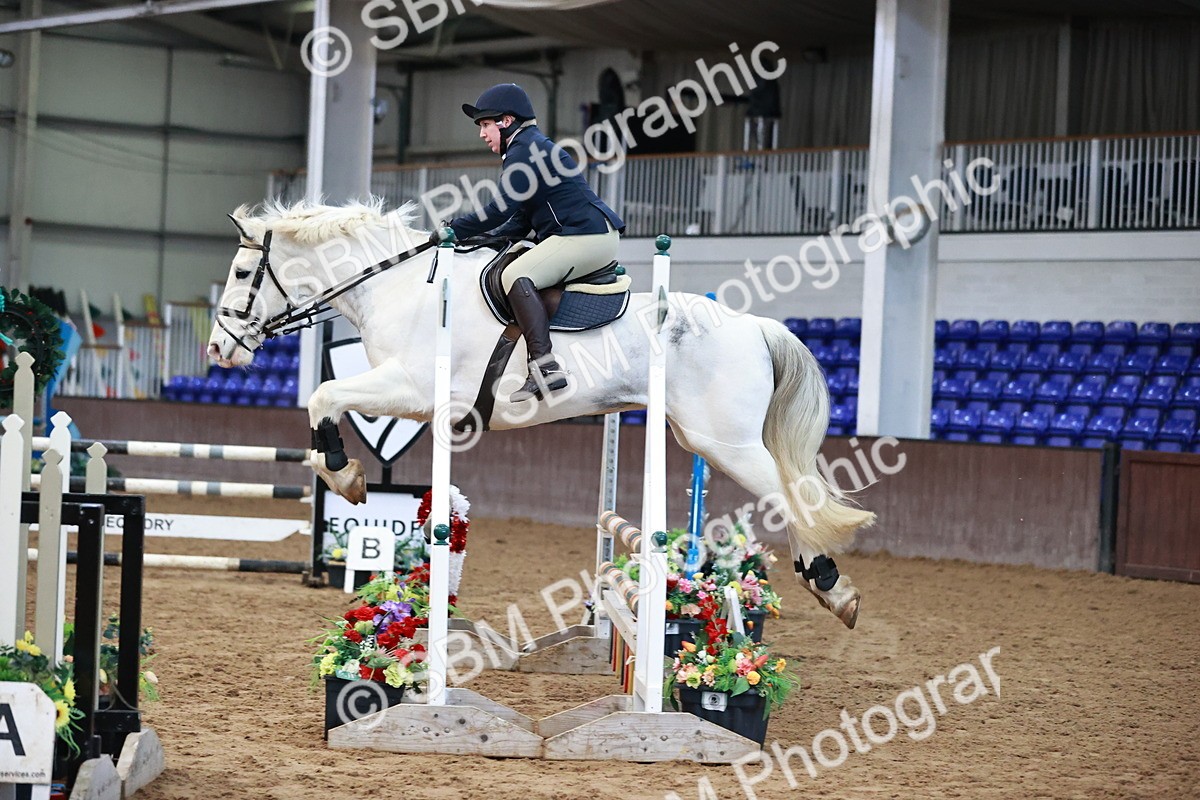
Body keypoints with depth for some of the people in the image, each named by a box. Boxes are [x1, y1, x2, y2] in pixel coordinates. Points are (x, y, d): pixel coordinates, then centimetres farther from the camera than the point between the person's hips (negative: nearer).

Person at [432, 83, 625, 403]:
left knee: (516, 275, -23)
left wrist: (454, 230, -8)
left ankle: (546, 368, -35)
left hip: (587, 235, -11)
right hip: (597, 241, 11)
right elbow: (522, 221, 24)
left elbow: (501, 210, -16)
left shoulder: (525, 150, -8)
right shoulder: (532, 148, 25)